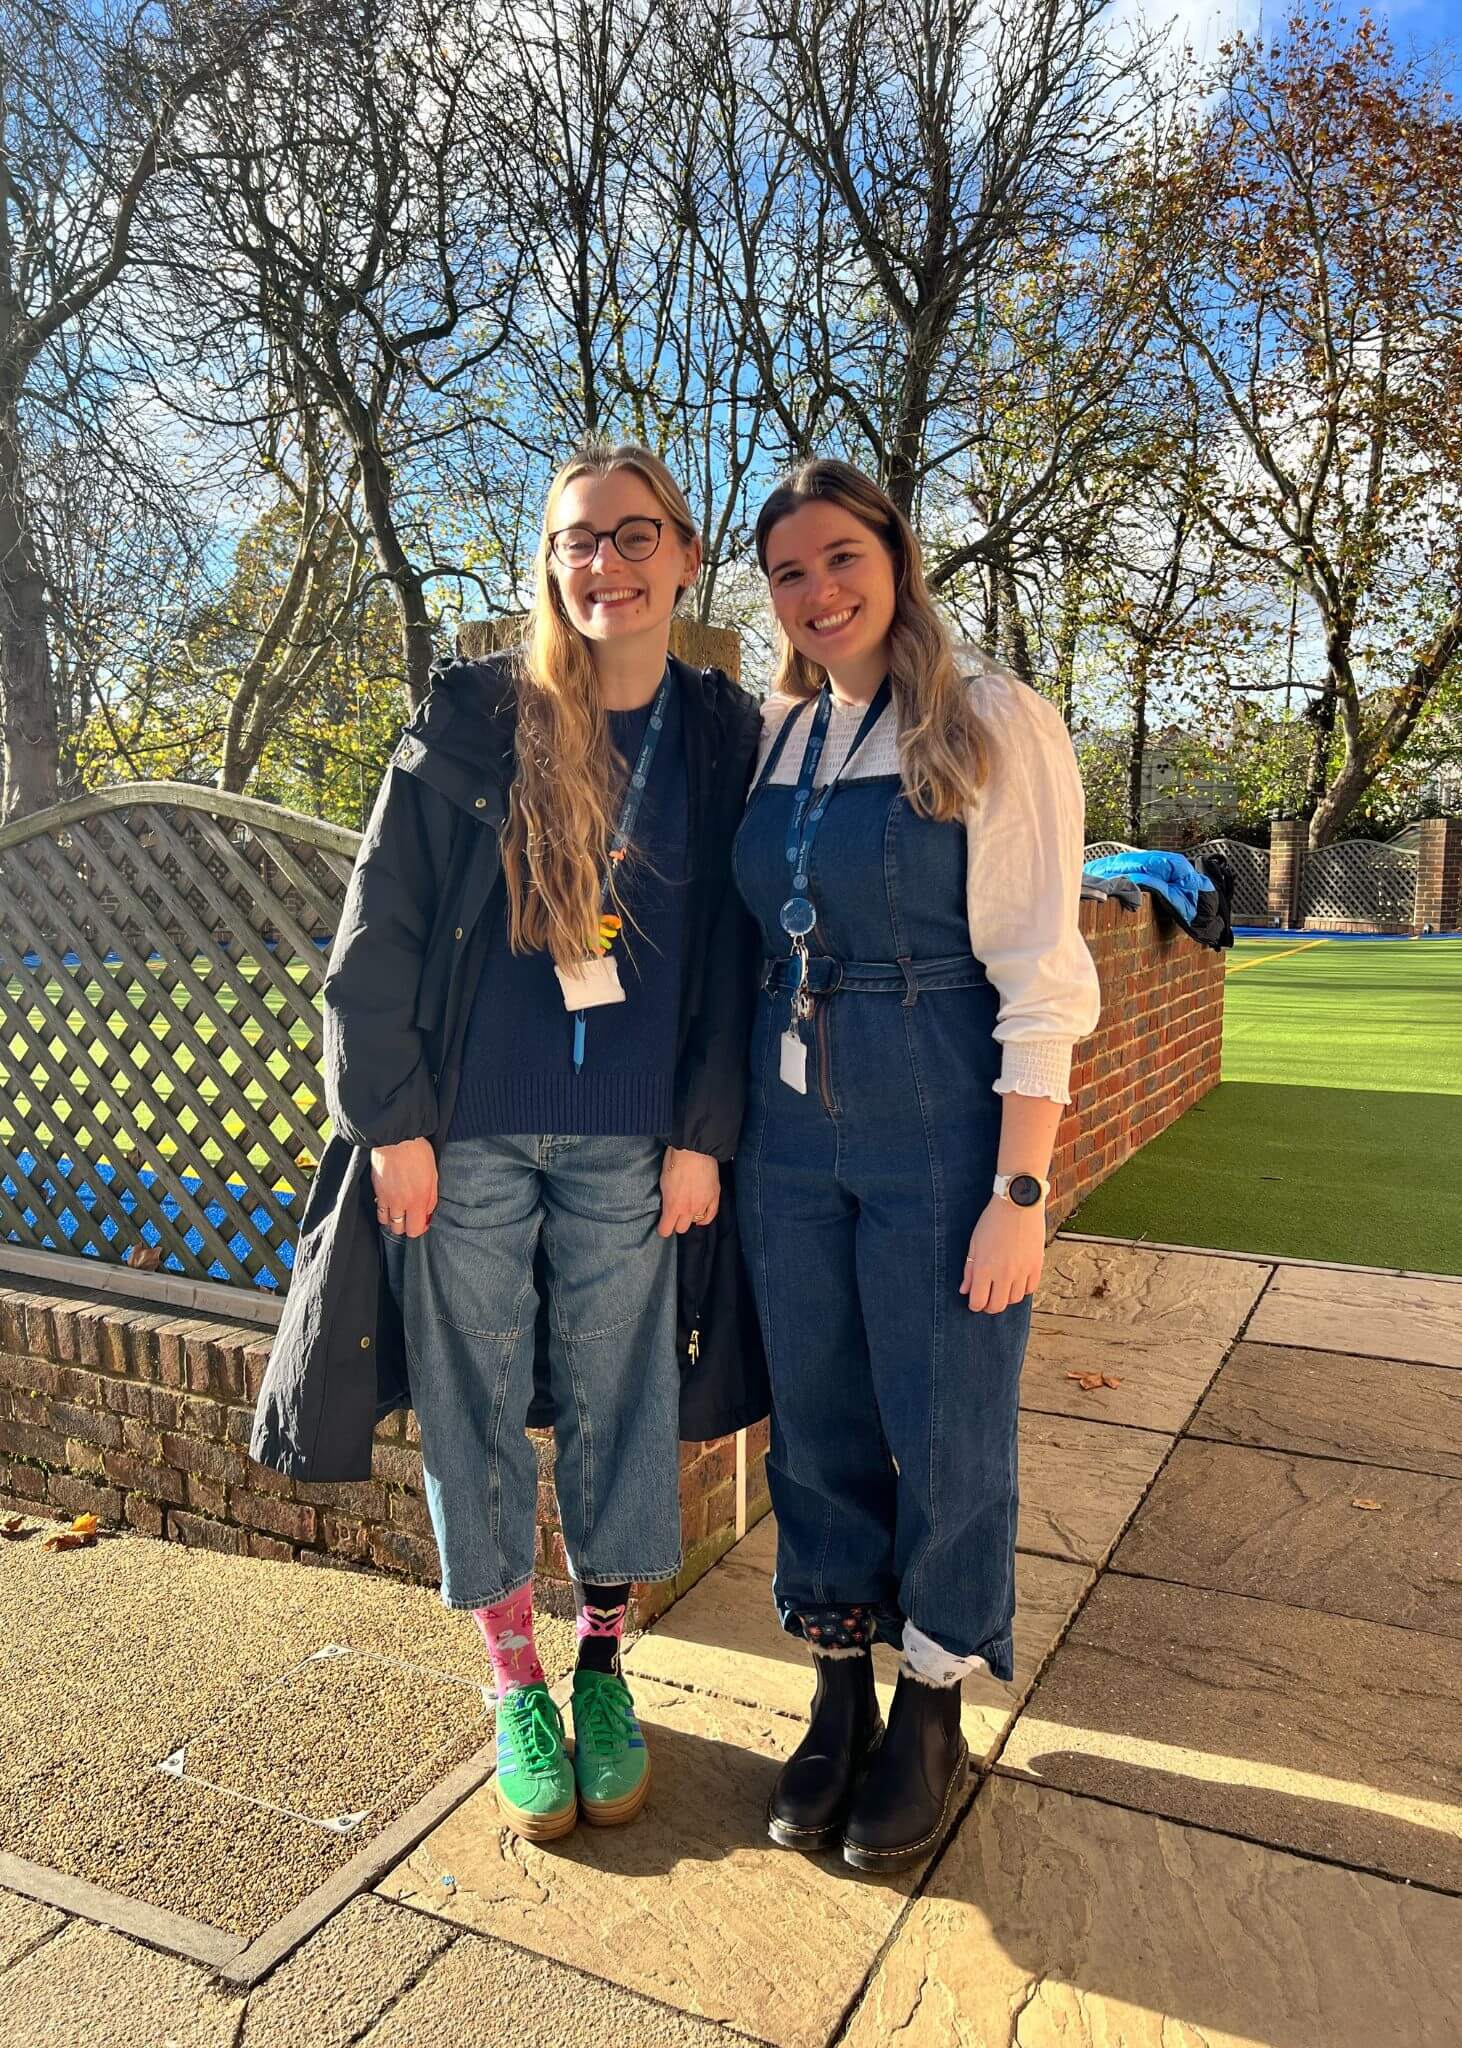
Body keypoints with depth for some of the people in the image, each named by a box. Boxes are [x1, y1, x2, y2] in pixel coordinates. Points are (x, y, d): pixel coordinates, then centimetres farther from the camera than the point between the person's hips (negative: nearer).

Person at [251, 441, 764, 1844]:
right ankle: (514, 1681, 31)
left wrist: (702, 1135, -1)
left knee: (617, 1406, 10)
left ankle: (602, 1662, 34)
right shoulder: (470, 718, -1)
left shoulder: (723, 738, 4)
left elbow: (732, 955, 4)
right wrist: (392, 1119, -6)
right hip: (467, 1136, 0)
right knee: (474, 1408, 9)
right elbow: (379, 929, -2)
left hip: (630, 1144, 1)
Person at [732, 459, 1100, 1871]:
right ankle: (839, 1699, 35)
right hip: (792, 1129, 5)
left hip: (939, 1128, -5)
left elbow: (1040, 973, -11)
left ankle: (931, 1713, 31)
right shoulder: (773, 736, 9)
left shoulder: (992, 724, -7)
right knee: (815, 1422, 14)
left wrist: (1019, 1192, -15)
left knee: (945, 1428, 8)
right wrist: (730, 1132, 9)